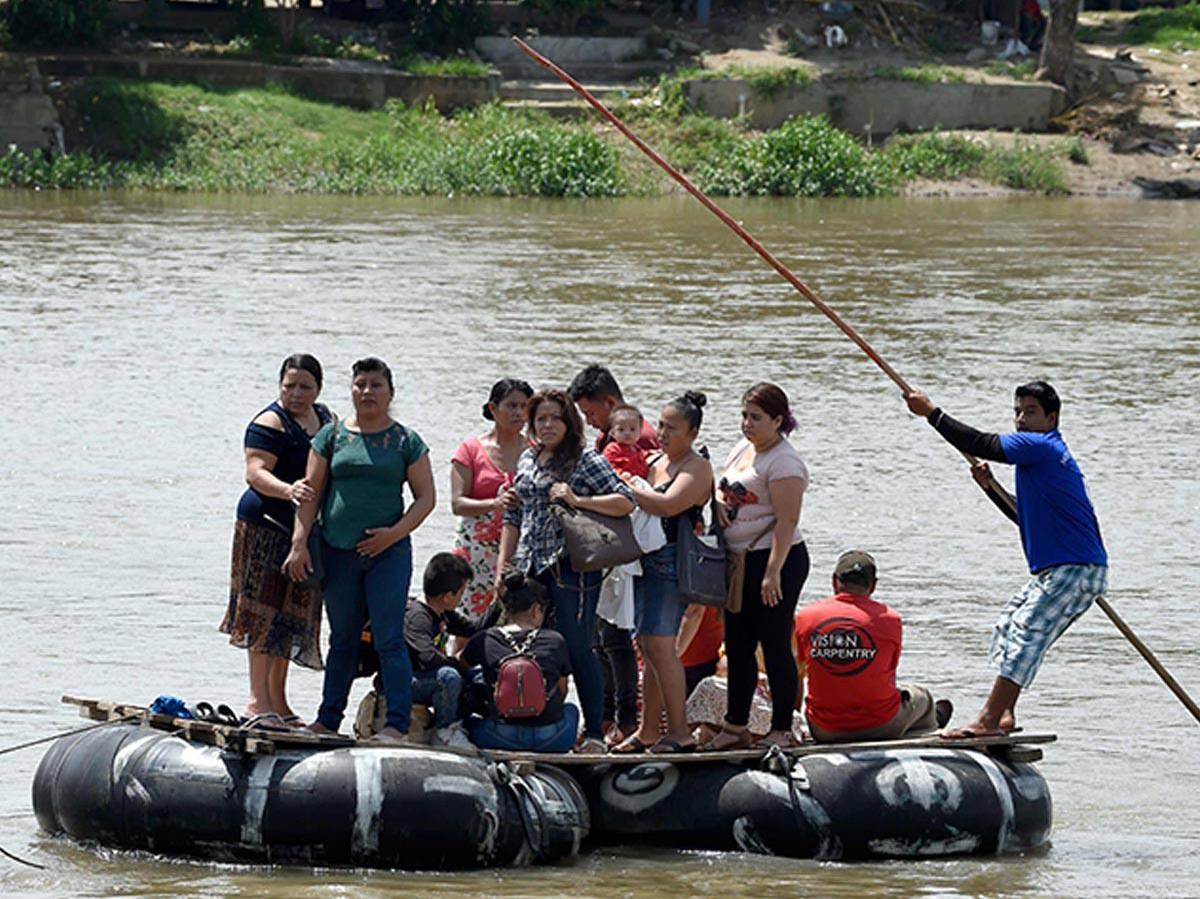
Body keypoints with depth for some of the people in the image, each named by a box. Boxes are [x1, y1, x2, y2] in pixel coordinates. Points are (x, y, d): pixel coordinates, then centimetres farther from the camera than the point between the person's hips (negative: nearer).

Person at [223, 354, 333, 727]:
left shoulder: (326, 419, 14)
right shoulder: (270, 424, -11)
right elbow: (255, 473, -22)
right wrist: (287, 490, -41)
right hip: (268, 527, -8)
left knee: (292, 615, 10)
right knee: (266, 610, -10)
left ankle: (277, 700, 15)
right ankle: (258, 699, -11)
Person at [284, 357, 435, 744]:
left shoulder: (406, 441, 3)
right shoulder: (332, 435, 8)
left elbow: (426, 497, 3)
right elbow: (310, 492, 7)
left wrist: (395, 533, -11)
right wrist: (300, 542, -3)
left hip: (387, 552, -3)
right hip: (338, 551, 3)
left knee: (388, 639, -8)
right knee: (342, 639, 11)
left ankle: (397, 723, -7)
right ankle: (328, 719, 17)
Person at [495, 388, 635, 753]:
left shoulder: (586, 460, -1)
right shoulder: (527, 460, 17)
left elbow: (626, 501, -9)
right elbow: (513, 516, 23)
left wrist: (577, 500, -17)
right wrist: (503, 563, 16)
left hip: (570, 567, -6)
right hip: (530, 566, 6)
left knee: (576, 648, -6)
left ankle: (594, 733, -1)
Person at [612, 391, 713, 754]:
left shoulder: (697, 469, -8)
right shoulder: (654, 463, 17)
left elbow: (668, 505, -23)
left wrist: (634, 490, -12)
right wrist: (635, 489, 2)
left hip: (672, 563, -9)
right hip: (646, 561, 9)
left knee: (659, 645, -14)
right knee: (648, 647, 10)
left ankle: (680, 733, -13)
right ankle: (648, 733, 16)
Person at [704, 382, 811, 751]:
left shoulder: (784, 462, -16)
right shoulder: (743, 448, 12)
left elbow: (787, 520, -21)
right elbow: (726, 494, 27)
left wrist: (773, 572, -25)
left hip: (776, 559, -9)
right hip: (739, 561, 9)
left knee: (775, 646, -4)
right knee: (738, 646, 12)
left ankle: (782, 731, 2)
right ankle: (735, 727, 20)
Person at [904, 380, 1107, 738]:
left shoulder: (1042, 447, -12)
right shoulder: (1047, 453, 21)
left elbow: (980, 445, -16)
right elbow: (1028, 516, 31)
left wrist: (931, 412, -8)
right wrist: (991, 487, 19)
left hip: (1075, 572, -11)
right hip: (1055, 571, 11)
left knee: (1025, 634, -15)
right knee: (1009, 627, 17)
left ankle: (987, 721, -18)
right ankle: (1004, 715, 20)